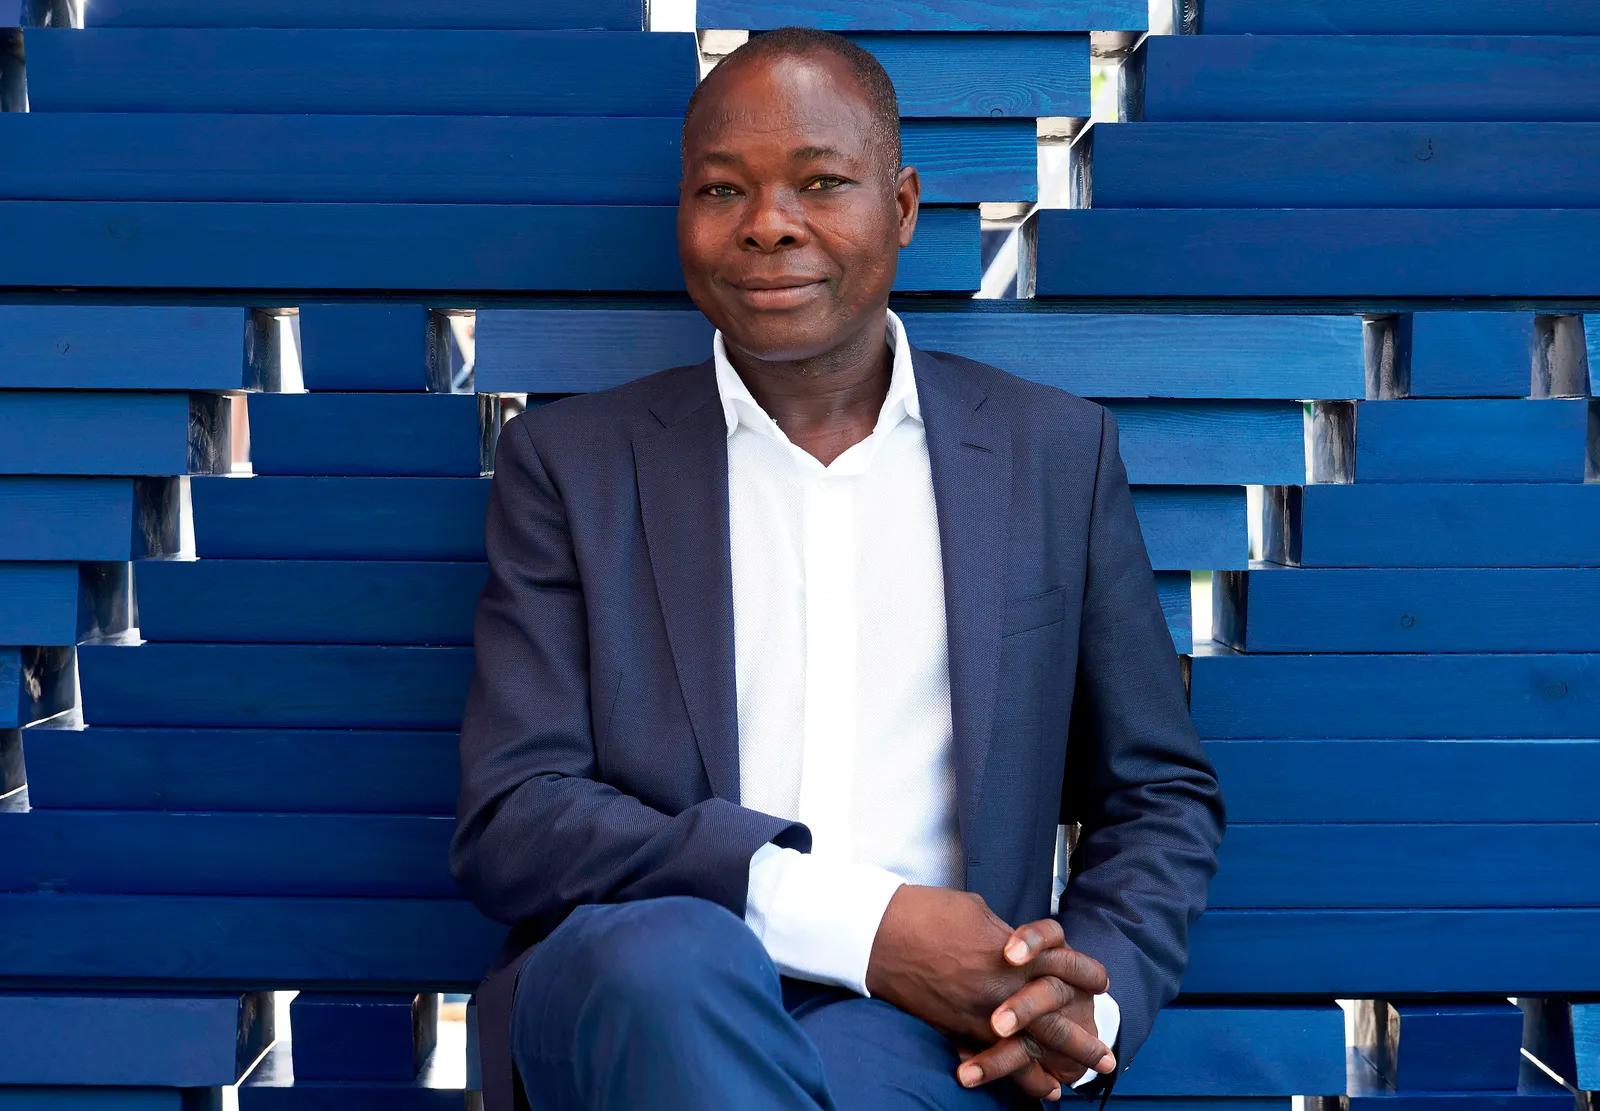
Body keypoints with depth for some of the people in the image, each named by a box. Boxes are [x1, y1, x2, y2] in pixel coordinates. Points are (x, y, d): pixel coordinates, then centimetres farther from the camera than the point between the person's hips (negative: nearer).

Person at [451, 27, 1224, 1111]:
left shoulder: (1056, 453, 15)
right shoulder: (571, 461, 11)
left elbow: (1163, 799, 19)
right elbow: (507, 824, 1)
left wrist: (1095, 999, -5)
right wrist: (855, 919, -11)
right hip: (623, 999, 1)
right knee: (666, 950, -35)